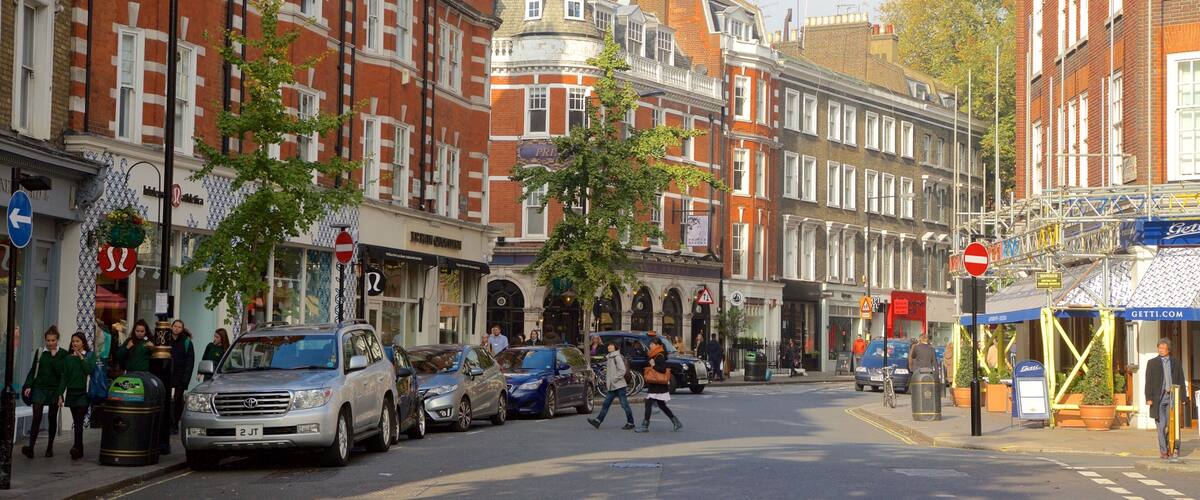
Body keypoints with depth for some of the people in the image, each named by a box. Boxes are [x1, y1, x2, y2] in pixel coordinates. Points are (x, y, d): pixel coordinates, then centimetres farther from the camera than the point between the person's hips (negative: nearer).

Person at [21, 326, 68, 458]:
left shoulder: (63, 354, 1)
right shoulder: (39, 352, 6)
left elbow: (62, 371, -7)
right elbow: (33, 370, 7)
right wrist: (28, 386, 0)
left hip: (54, 389, 0)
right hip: (39, 388, 0)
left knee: (52, 418, 7)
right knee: (37, 417, -12)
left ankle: (50, 447, 17)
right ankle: (30, 447, -19)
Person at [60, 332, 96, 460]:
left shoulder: (90, 355, 4)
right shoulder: (68, 358, 12)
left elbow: (89, 370, -12)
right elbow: (64, 377, 11)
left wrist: (81, 357, -9)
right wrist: (60, 394, 5)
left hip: (84, 392, -4)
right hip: (72, 392, 4)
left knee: (79, 420, -17)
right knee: (76, 422, 5)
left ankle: (77, 447, -27)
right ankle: (80, 450, 9)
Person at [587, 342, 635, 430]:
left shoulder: (617, 357, -12)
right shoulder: (609, 358, 15)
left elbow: (622, 370, -19)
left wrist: (614, 379, -18)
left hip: (619, 386, -9)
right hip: (612, 387, 9)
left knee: (624, 405, -2)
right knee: (605, 404, 6)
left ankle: (630, 423, 6)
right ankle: (597, 421, 6)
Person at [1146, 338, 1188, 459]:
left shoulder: (1176, 362, 11)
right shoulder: (1152, 363, 7)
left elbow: (1181, 381, 11)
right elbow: (1148, 382, 3)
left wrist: (1183, 398, 6)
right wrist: (1149, 398, -6)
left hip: (1172, 396, 0)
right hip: (1159, 398, 0)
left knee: (1172, 424, -6)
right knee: (1161, 425, 2)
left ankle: (1174, 448, 9)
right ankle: (1163, 451, 8)